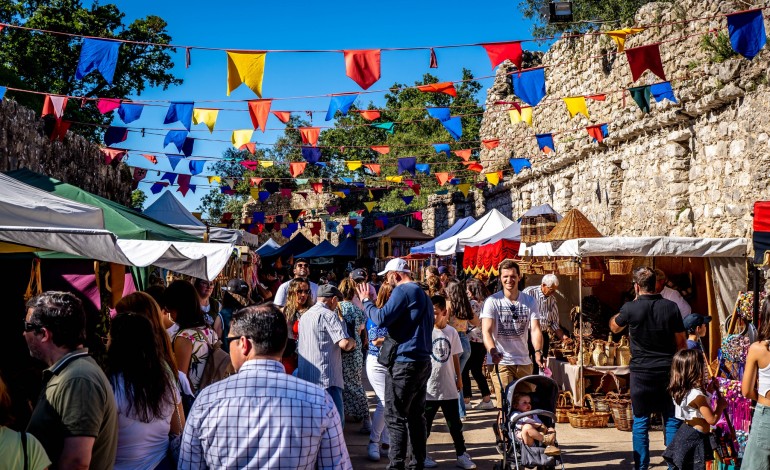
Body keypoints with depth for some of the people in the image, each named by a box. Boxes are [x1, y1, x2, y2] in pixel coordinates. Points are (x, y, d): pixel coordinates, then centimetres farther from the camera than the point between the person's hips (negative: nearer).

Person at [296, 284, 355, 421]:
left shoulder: (304, 316, 19)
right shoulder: (329, 315, -8)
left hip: (304, 375, 9)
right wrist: (352, 342, 5)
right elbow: (344, 343, -19)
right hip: (325, 377, -9)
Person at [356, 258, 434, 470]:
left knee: (396, 418, -4)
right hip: (423, 361, 9)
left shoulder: (403, 291, -12)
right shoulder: (423, 294, 17)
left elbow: (381, 319, -19)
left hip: (404, 363, -9)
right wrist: (390, 337, 24)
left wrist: (365, 300, -3)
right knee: (416, 415, 14)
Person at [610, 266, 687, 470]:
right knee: (672, 420, 10)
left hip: (641, 371, -1)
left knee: (640, 421, 7)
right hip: (668, 370, 2)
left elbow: (614, 327, 12)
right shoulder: (671, 307, -4)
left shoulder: (630, 308, -9)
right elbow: (681, 342, 2)